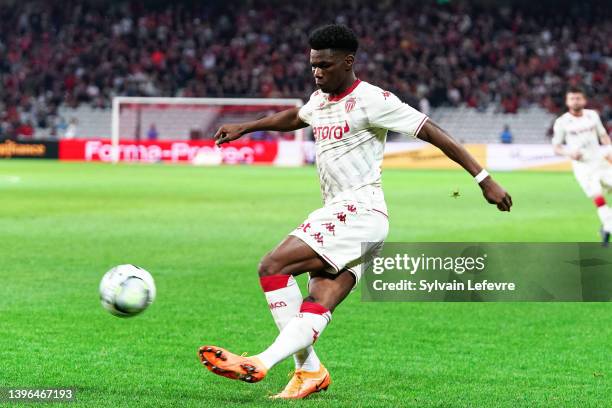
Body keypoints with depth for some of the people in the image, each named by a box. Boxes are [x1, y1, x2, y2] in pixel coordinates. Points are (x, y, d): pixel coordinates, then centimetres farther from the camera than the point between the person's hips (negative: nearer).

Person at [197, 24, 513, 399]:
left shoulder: (371, 100, -8)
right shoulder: (320, 100, 18)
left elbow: (432, 132, -9)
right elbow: (294, 118, 42)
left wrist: (484, 179, -11)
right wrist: (245, 128, 45)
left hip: (360, 211, -9)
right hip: (340, 216, 9)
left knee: (273, 266, -15)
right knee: (319, 305, -7)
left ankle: (258, 365, -13)